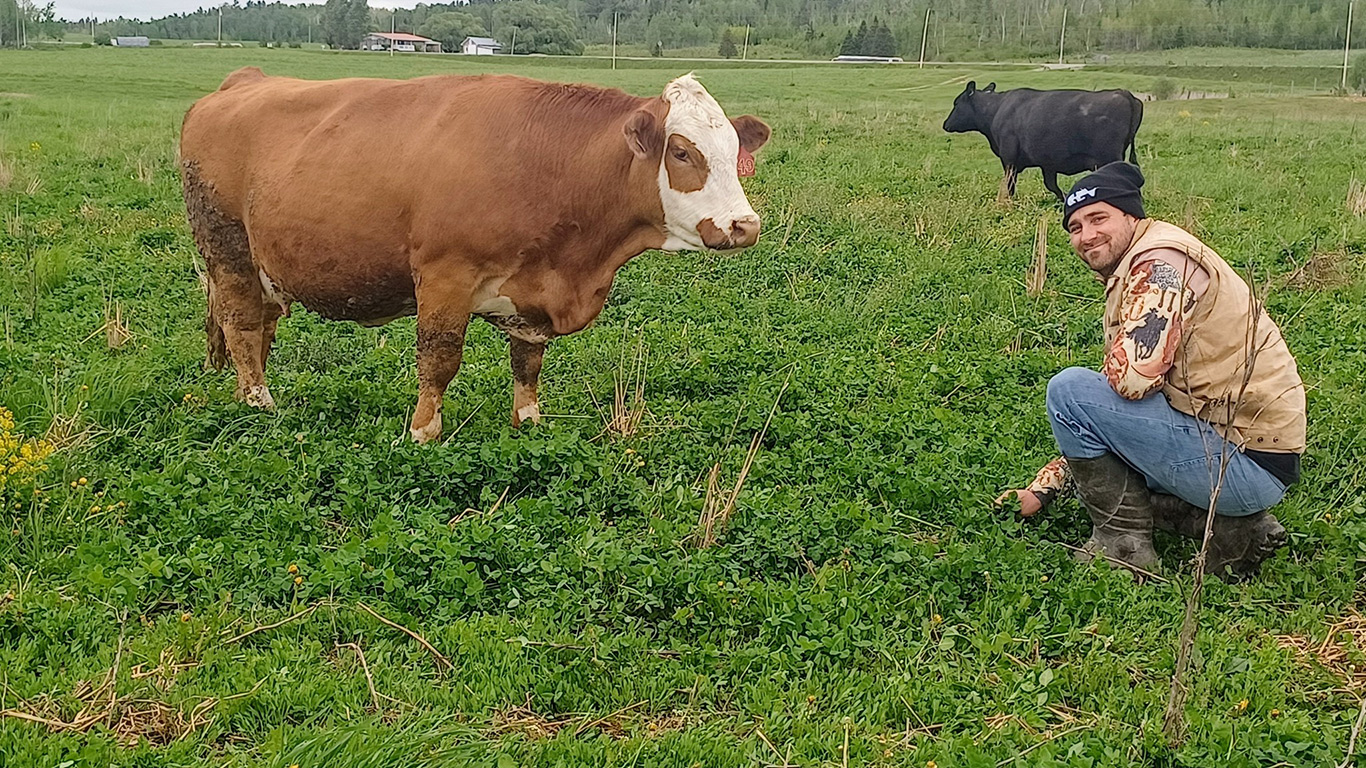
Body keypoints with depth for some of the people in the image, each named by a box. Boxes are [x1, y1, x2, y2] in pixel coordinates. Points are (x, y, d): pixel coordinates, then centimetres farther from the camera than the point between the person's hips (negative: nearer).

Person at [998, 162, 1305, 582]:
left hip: (1247, 461, -10)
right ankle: (1233, 530, 11)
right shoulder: (1129, 277, 19)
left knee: (1070, 390, -13)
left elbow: (1135, 375, -26)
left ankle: (1123, 541, -4)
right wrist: (1042, 490, 17)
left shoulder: (1160, 260, -12)